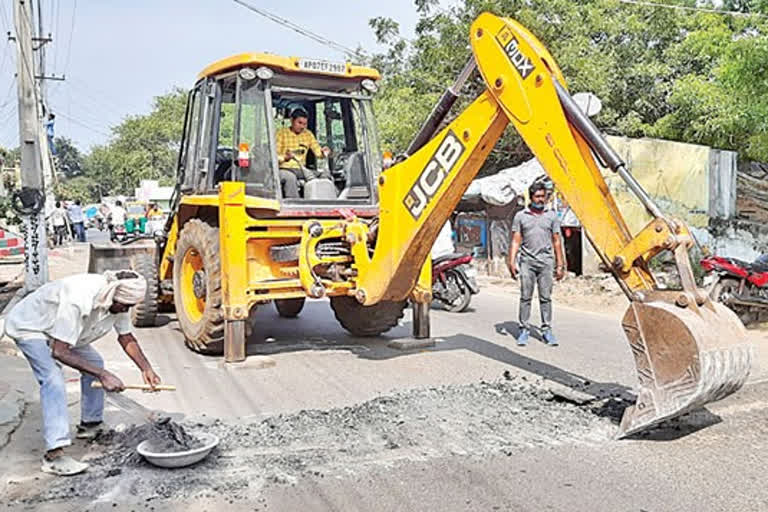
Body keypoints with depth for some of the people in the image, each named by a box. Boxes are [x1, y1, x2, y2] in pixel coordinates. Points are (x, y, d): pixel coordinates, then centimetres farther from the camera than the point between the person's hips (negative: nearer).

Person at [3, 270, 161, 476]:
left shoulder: (119, 300, -16)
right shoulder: (77, 301, -41)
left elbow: (126, 338, -2)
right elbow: (59, 352, -37)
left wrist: (146, 368, -16)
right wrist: (103, 375, -37)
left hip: (60, 327, 9)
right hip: (28, 327, -8)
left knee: (94, 363, 8)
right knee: (53, 380, -24)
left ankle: (90, 425, 23)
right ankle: (54, 455, -26)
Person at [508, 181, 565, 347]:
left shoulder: (551, 216, 10)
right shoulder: (520, 216, 6)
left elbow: (556, 242, 11)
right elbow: (516, 241, 5)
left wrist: (560, 265, 7)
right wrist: (512, 262, -5)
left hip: (546, 262, 1)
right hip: (527, 261, -1)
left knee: (546, 297, 2)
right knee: (525, 297, -1)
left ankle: (547, 330, 9)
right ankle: (524, 330, 5)